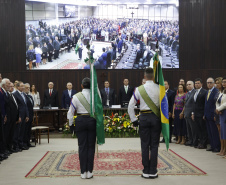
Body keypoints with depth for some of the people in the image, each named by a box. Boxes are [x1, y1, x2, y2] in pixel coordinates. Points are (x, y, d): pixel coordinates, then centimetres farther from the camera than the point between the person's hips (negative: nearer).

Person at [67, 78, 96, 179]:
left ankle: (83, 172, 8)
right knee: (91, 146, 7)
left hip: (80, 121, 0)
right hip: (92, 121, 0)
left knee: (82, 147, 5)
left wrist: (70, 124, 10)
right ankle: (89, 171, 9)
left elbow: (71, 112, 0)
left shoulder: (76, 96, -2)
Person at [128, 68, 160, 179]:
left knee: (145, 145, 6)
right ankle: (153, 171, 10)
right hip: (156, 117, 0)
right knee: (154, 145, 6)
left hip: (144, 117, 0)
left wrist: (134, 120, 6)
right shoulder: (159, 89, -3)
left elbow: (130, 106, -2)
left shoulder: (139, 89, -3)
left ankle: (146, 171, 10)